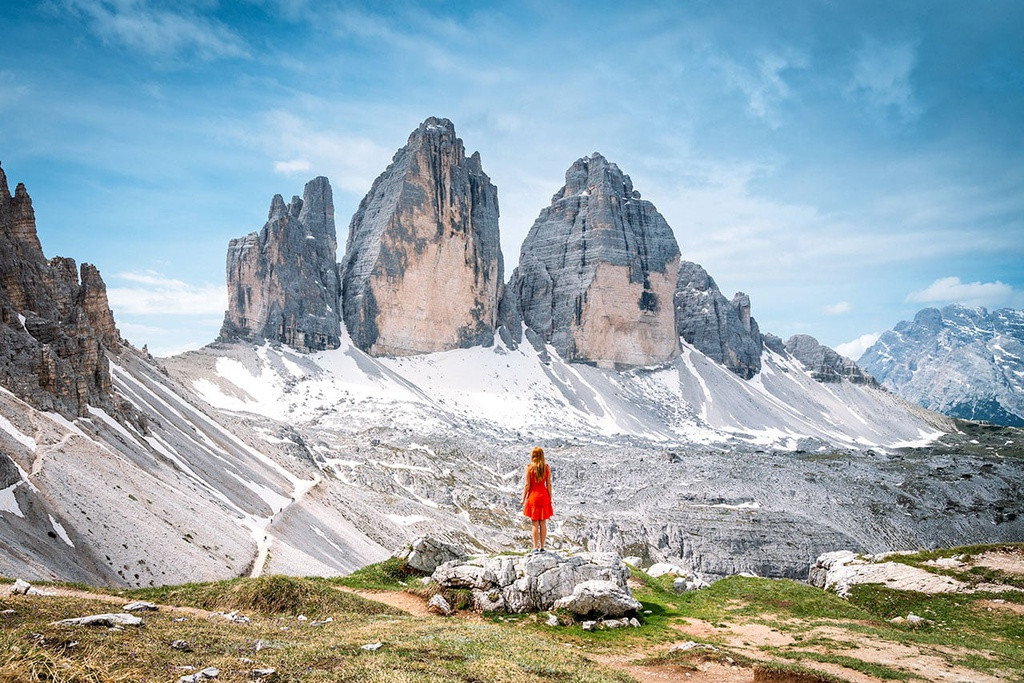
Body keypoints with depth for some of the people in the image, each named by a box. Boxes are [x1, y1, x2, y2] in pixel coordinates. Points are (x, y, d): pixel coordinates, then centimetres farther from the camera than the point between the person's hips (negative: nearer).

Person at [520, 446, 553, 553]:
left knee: (535, 523, 2)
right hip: (544, 496, 2)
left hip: (533, 496, -2)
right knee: (543, 523, 9)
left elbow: (527, 485, -9)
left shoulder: (529, 467, -10)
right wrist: (550, 498, 8)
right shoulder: (547, 467, -2)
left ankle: (535, 547, 0)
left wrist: (523, 498, -1)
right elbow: (548, 485, 0)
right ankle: (542, 547, 13)